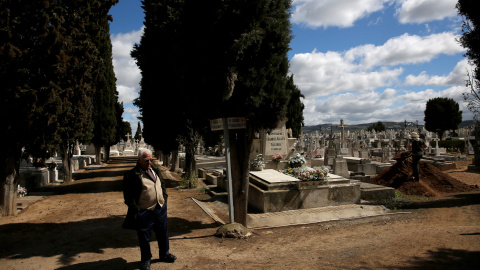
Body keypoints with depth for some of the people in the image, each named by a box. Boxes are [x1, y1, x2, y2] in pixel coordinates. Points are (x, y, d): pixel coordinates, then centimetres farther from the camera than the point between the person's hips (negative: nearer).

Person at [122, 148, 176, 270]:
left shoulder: (155, 170, 7)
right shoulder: (131, 175, -15)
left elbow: (162, 184, 20)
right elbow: (128, 195, -15)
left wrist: (164, 198, 12)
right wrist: (135, 211, -16)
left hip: (160, 209, 6)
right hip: (144, 213, -6)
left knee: (163, 234, 20)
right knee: (144, 238, 10)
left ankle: (164, 254, 40)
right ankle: (146, 260, 30)